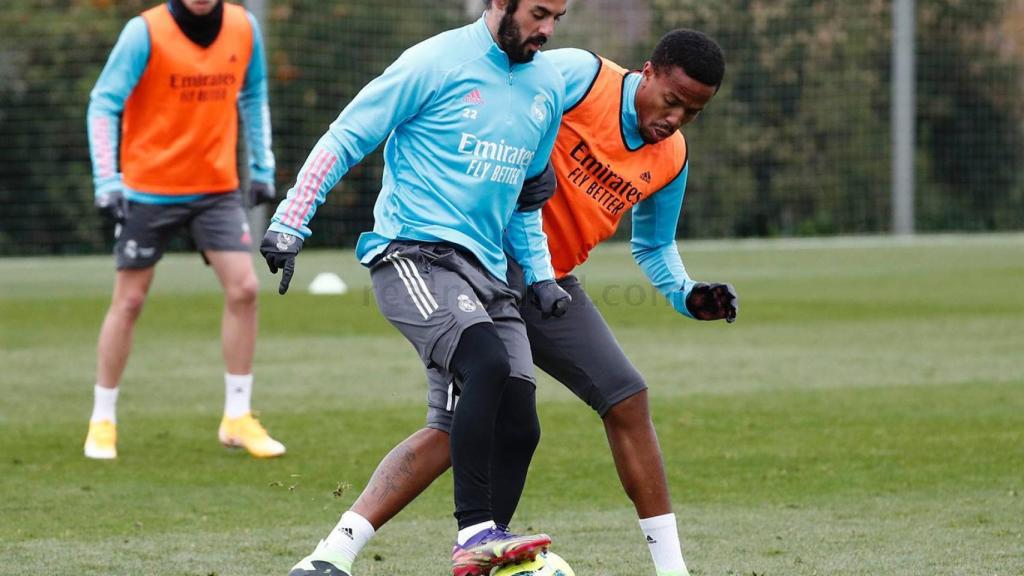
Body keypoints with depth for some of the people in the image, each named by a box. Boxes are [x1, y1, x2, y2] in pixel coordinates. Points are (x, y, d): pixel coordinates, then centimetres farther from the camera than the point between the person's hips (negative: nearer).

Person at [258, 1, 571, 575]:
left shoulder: (548, 86, 15)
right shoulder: (436, 63, -6)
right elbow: (344, 140, -3)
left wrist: (541, 274, 19)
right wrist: (290, 225, -9)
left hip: (486, 271, 7)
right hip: (414, 253, -7)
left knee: (519, 429, -6)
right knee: (488, 363, -32)